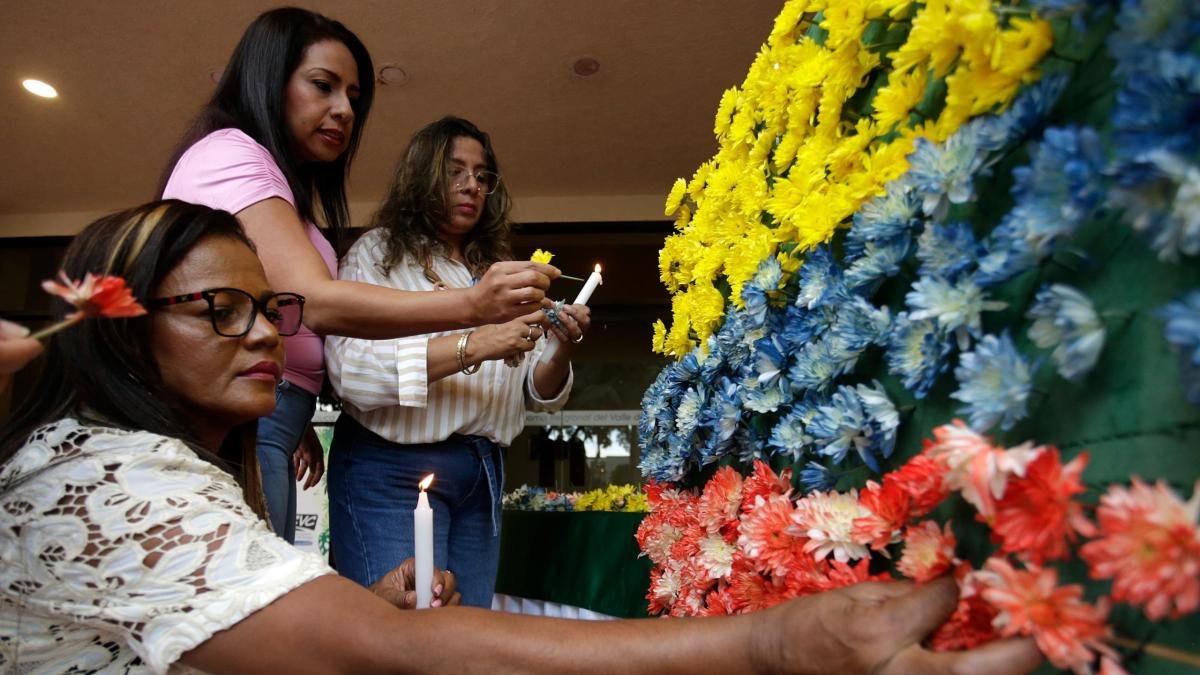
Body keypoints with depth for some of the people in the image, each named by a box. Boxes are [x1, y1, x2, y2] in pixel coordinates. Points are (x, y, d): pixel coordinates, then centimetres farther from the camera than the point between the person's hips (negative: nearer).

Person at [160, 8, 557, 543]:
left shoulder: (282, 187, 27)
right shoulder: (229, 151, -4)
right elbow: (315, 300, -18)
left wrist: (295, 428, 4)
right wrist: (472, 305, -26)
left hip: (267, 425, 9)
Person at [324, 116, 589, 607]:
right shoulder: (378, 252, 1)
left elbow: (538, 395, 13)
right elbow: (351, 370, -16)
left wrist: (563, 352, -8)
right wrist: (474, 346, -21)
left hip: (482, 474, 5)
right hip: (393, 469, -5)